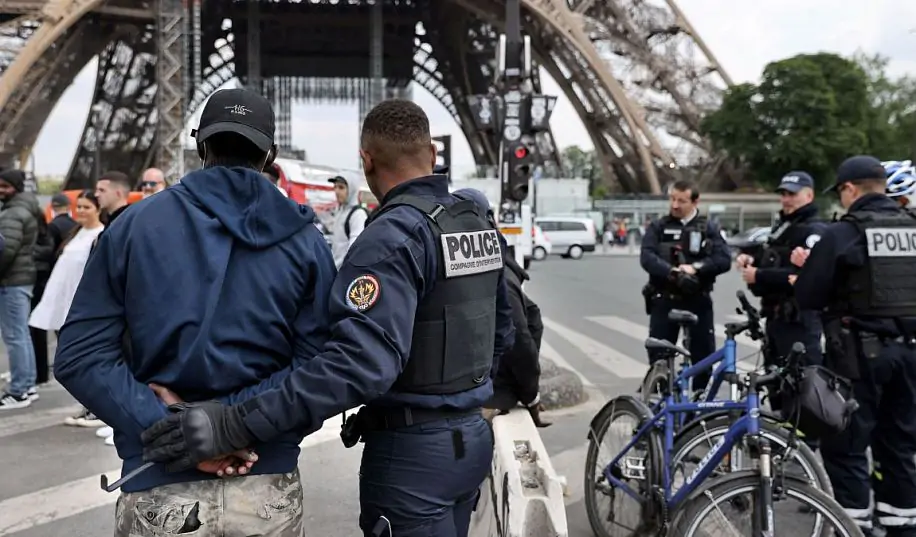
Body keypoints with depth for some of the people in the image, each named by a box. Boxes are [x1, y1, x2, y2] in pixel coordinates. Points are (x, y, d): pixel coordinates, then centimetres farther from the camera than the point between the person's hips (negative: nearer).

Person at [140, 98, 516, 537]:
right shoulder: (479, 224, 6)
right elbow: (500, 333, 14)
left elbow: (360, 361, -32)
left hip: (413, 450, -8)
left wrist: (236, 426, -35)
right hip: (471, 435, 8)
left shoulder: (394, 235, -20)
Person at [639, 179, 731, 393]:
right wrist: (672, 272, -26)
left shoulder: (709, 229, 7)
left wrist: (695, 267, -22)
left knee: (704, 355, 5)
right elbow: (646, 257, -9)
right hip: (664, 299, 0)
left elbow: (724, 260, -6)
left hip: (698, 301, 0)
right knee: (658, 355, 2)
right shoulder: (658, 227, 6)